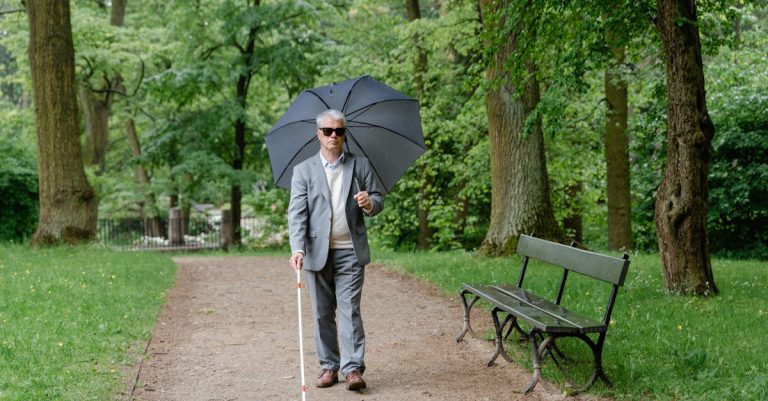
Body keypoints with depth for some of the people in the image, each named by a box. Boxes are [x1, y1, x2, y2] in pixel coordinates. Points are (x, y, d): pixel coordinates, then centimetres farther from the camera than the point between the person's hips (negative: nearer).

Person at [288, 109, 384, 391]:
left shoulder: (360, 165, 9)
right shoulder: (303, 170, 5)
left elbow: (378, 199, 10)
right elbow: (297, 213, -4)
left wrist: (369, 203, -16)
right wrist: (297, 248, -18)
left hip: (350, 252, 0)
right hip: (317, 252, 1)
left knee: (350, 310, -6)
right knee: (323, 313, 6)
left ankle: (353, 368, -6)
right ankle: (328, 367, 15)